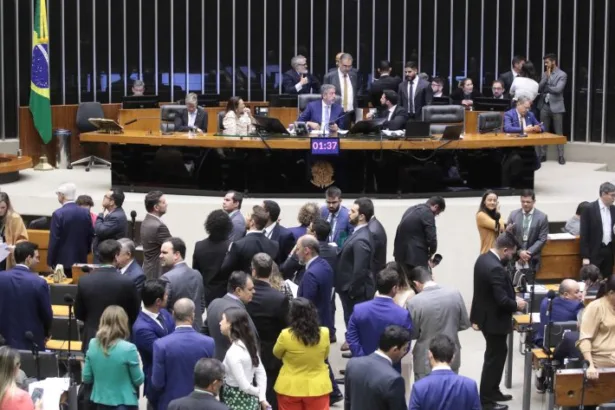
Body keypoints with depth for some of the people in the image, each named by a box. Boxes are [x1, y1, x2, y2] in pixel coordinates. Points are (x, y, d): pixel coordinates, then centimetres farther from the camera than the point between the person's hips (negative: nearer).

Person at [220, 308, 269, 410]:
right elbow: (261, 373, 4)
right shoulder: (249, 344, 3)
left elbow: (244, 386, -21)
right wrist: (262, 397, -1)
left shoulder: (232, 353, -23)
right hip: (250, 399, 9)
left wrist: (259, 393, -4)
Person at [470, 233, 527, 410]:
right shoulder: (496, 269, -29)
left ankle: (492, 391, 34)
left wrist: (513, 299, 7)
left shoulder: (483, 258, 2)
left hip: (486, 315, 10)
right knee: (494, 358, 3)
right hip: (494, 320, -10)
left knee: (496, 354, 22)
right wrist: (516, 305, -10)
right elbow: (502, 300, -29)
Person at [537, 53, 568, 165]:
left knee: (558, 133, 0)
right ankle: (542, 155, 13)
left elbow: (558, 89, -17)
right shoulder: (544, 74, 12)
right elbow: (539, 88, 2)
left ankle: (561, 156, 5)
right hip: (544, 106, 5)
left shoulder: (562, 75, -5)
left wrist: (545, 88, -5)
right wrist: (546, 77, -9)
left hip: (556, 106, -5)